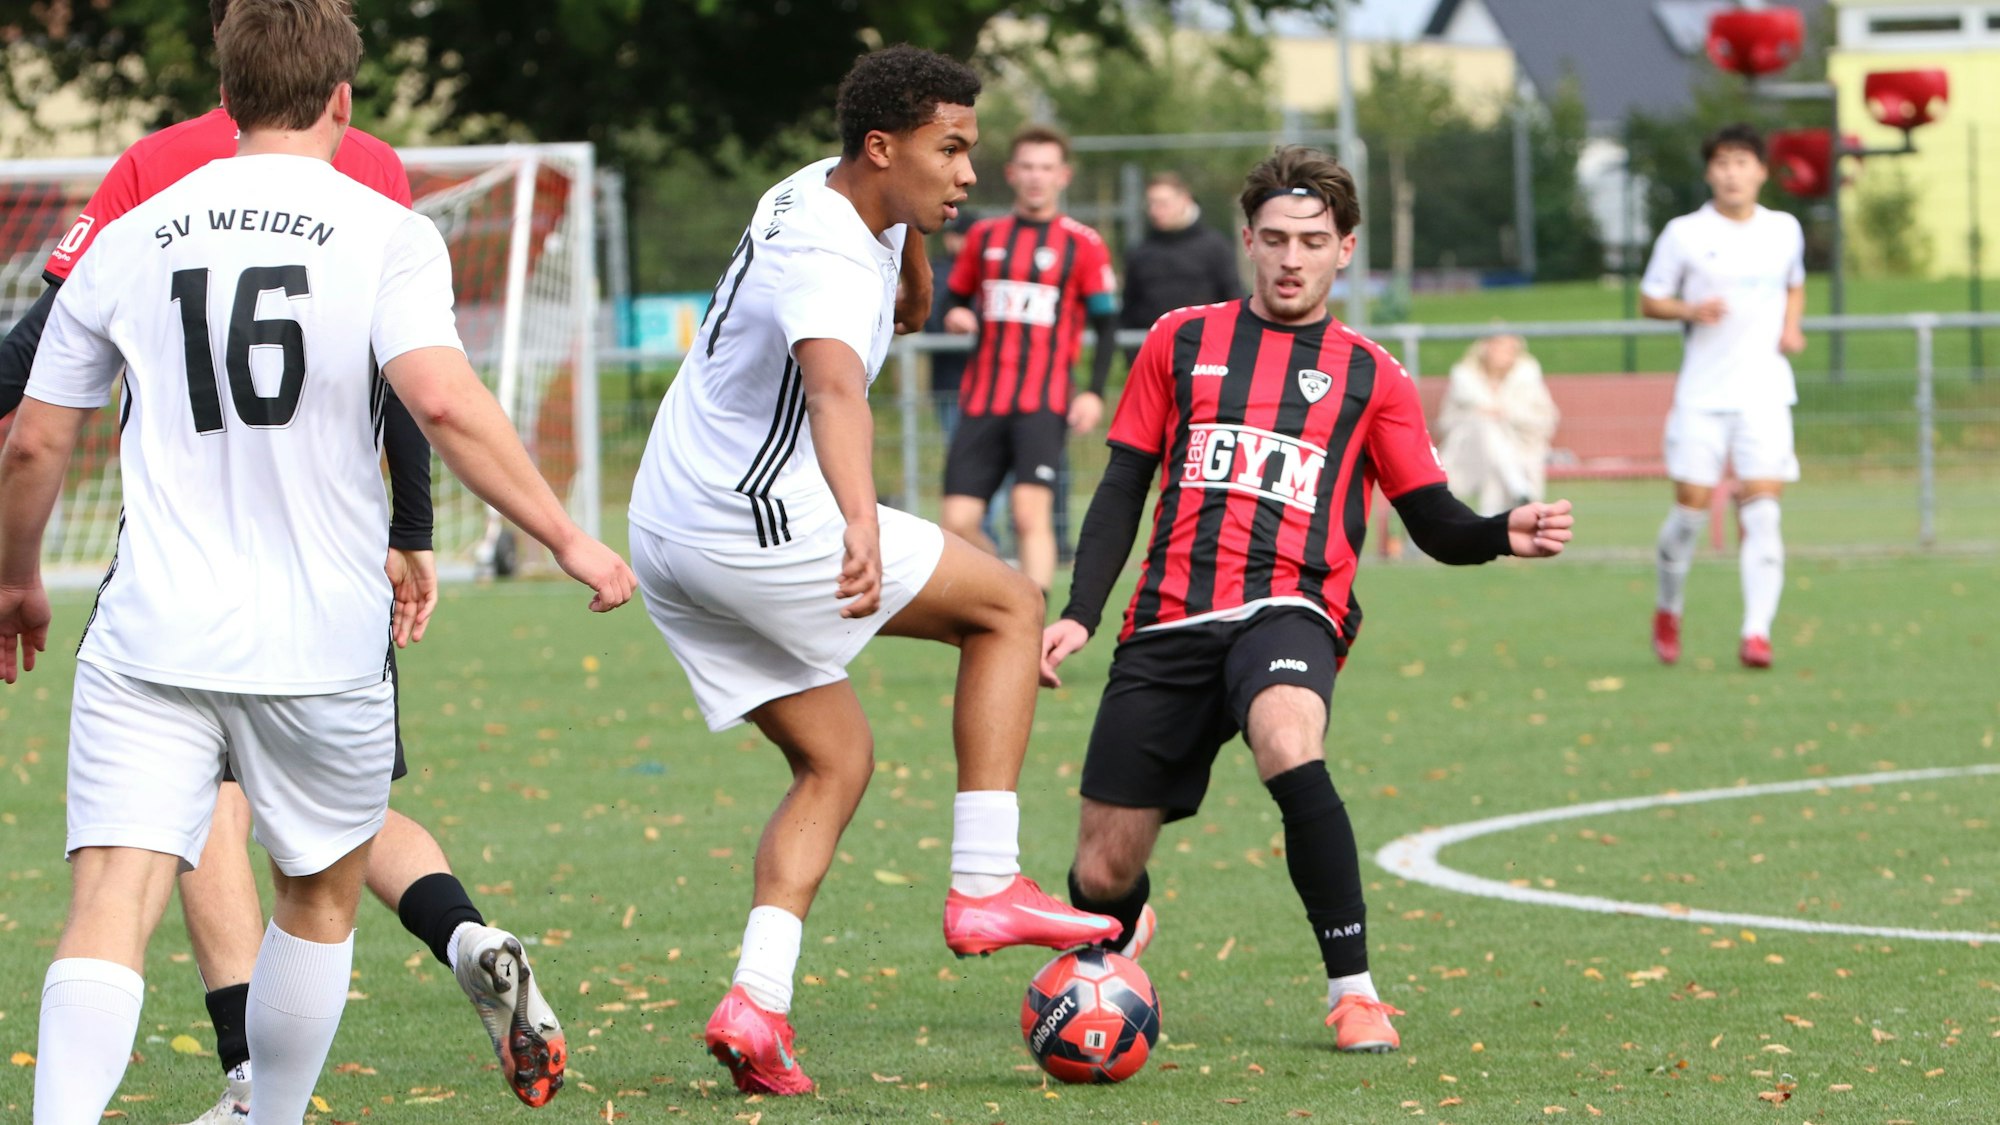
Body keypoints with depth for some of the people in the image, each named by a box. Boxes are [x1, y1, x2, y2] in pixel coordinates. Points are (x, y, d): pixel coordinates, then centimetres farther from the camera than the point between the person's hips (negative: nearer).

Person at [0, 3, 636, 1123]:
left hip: (149, 644, 1)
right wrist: (568, 537, -10)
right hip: (321, 646, -1)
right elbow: (444, 401, -18)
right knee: (320, 898, 21)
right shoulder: (386, 235, -2)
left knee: (110, 907, -8)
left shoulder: (129, 240, 7)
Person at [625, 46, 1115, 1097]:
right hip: (756, 527, -10)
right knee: (1006, 605, 2)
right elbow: (834, 386, -45)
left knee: (835, 760, 13)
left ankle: (757, 1003, -4)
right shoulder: (829, 262, -24)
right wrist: (862, 525, -59)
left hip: (668, 531, 10)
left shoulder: (820, 191, 7)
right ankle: (985, 886, -2)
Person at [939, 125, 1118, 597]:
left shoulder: (1083, 245, 3)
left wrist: (1095, 392, -8)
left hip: (1043, 402, -4)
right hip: (982, 400, 4)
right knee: (957, 522, -3)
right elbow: (957, 297, 26)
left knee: (1031, 513, -19)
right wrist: (956, 316, 1)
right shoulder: (985, 236, 15)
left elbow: (1106, 325, 4)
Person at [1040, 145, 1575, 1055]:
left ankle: (1353, 990, -26)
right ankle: (1121, 938, 40)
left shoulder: (1369, 377, 12)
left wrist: (1504, 535, -12)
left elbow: (1435, 525, 10)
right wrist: (1079, 613, 5)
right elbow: (1123, 489, 16)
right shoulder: (1180, 343, 15)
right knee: (1103, 873, -1)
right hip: (1172, 620, 2)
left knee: (1289, 750, -38)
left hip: (1288, 610, -2)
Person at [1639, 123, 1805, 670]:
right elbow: (1649, 300, 5)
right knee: (1692, 505, -2)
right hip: (1702, 394, -1)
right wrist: (1690, 310, -15)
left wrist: (1792, 327, 6)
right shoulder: (1684, 234, 0)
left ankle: (1757, 633, -14)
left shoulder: (1785, 231, 9)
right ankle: (1668, 610, 23)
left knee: (1761, 510, -10)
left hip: (1765, 393, 1)